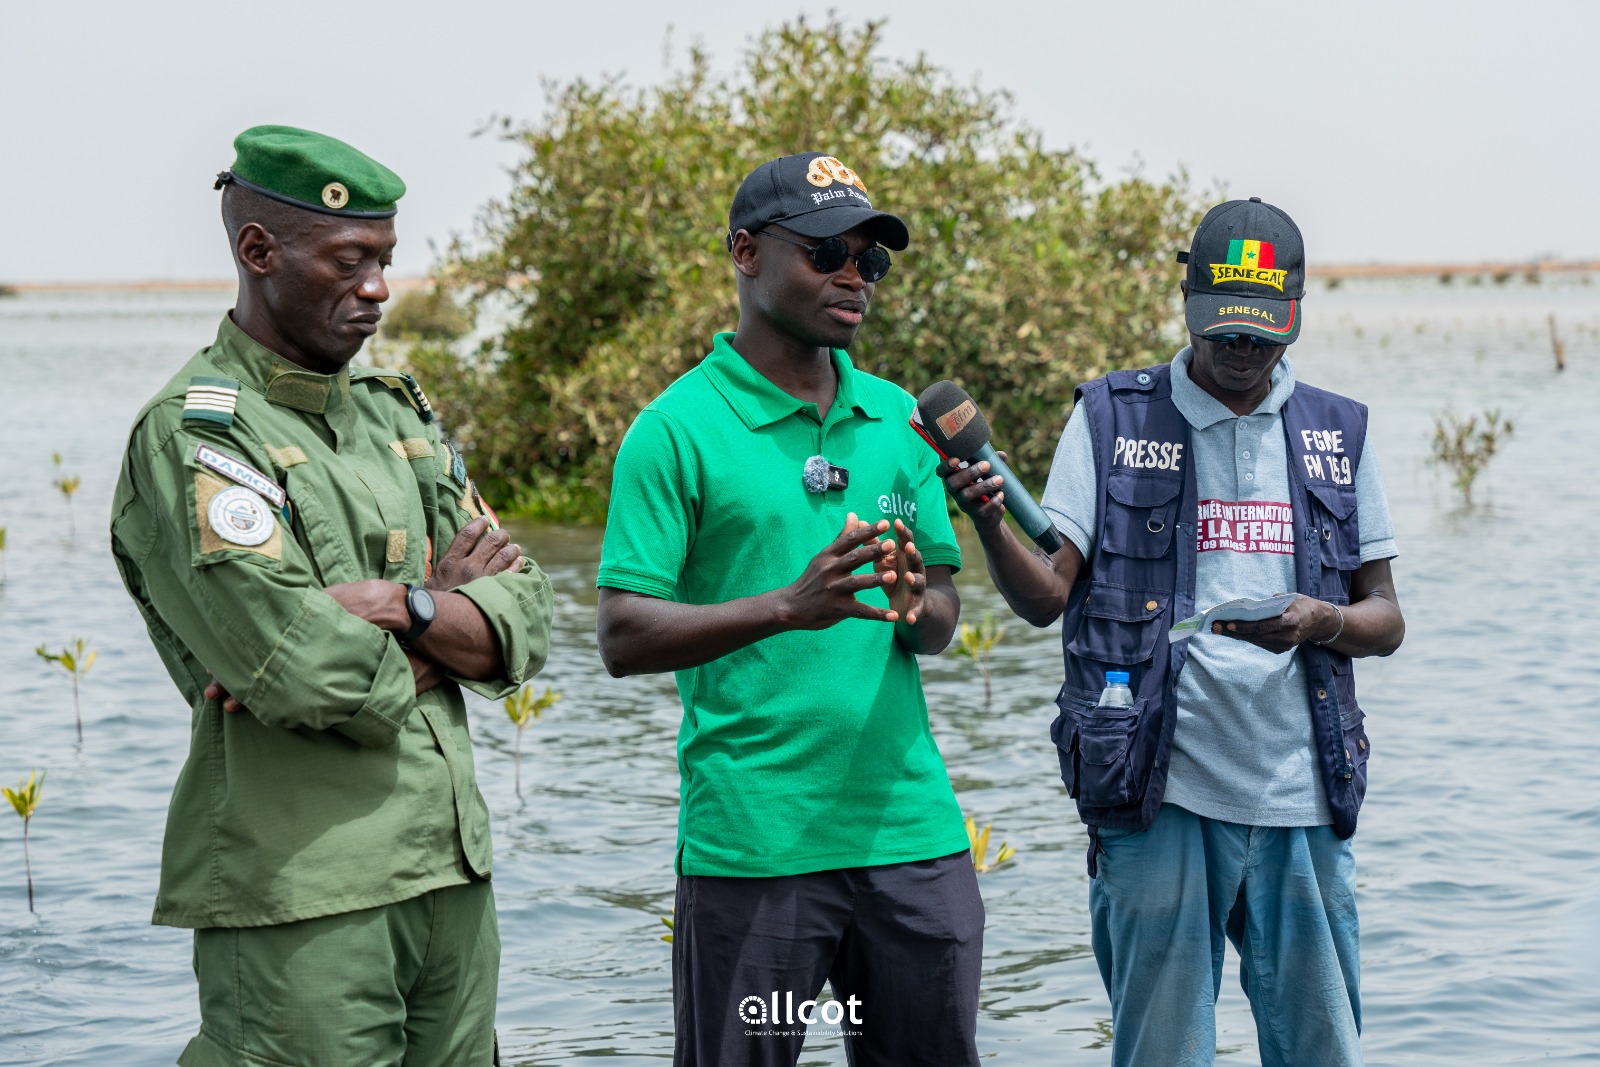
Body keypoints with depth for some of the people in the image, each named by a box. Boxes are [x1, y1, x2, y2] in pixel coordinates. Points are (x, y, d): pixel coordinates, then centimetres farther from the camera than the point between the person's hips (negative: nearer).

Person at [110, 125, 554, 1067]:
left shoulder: (398, 413, 14)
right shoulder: (194, 435, -9)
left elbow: (523, 623, 7)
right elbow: (303, 673, -20)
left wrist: (393, 606, -11)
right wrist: (442, 602, -3)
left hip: (451, 872, 7)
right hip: (300, 892, -7)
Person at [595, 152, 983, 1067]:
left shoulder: (896, 417, 12)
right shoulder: (681, 428, -5)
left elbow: (943, 620, 12)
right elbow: (625, 639, -10)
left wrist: (914, 606, -12)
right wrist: (789, 607, -23)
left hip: (912, 828, 5)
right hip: (753, 843, -5)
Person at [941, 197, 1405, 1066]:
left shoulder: (1337, 436, 11)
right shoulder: (1110, 419, 4)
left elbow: (1387, 622, 12)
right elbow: (1047, 596, -2)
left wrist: (1321, 620, -10)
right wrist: (990, 529, -23)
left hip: (1300, 799, 3)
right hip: (1161, 797, -2)